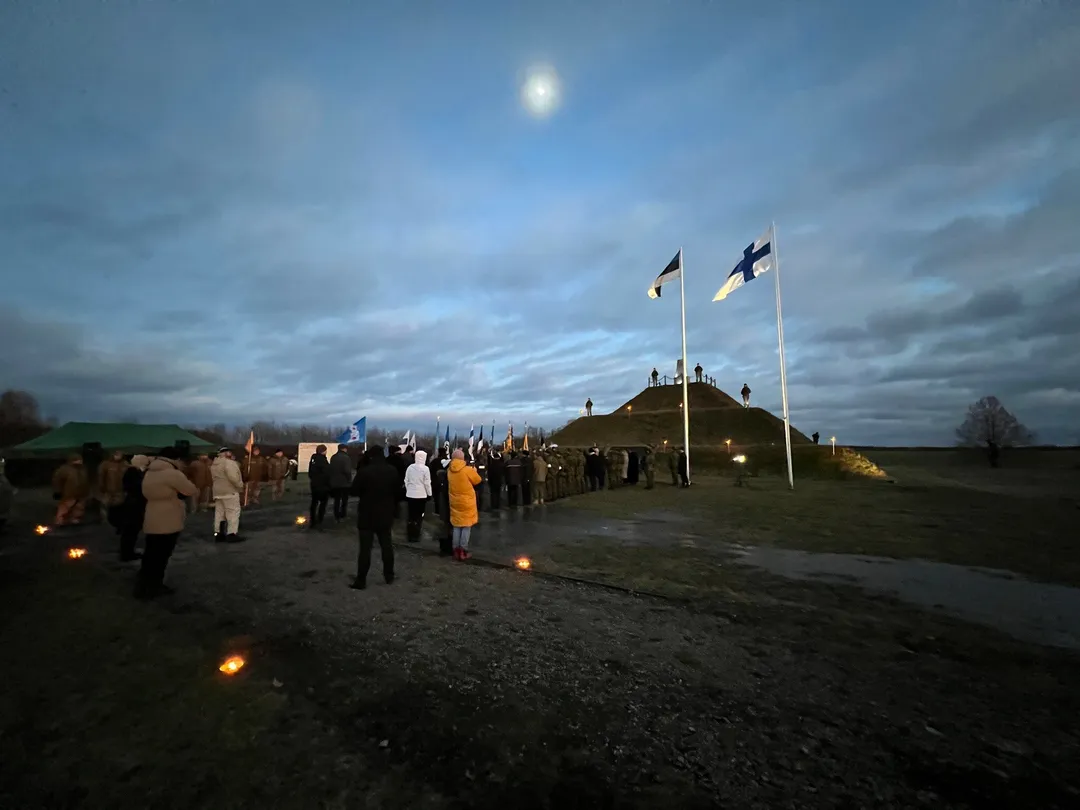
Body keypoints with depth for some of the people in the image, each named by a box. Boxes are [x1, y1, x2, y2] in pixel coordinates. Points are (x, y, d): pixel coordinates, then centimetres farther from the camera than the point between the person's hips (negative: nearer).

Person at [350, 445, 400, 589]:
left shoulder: (364, 471, -17)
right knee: (387, 546, 14)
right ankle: (389, 576, 24)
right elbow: (397, 490, 8)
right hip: (386, 514, 4)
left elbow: (355, 491, -6)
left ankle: (361, 580, 9)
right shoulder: (392, 470, -1)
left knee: (365, 548, 3)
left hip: (367, 515, -4)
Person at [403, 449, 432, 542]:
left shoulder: (410, 467, -1)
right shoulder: (425, 468, -12)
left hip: (410, 494, 4)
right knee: (419, 516, 6)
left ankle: (409, 535, 18)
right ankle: (415, 536, 9)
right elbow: (427, 483, -9)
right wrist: (429, 493, 3)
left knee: (411, 515, 13)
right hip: (421, 495, -4)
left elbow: (406, 481, 6)